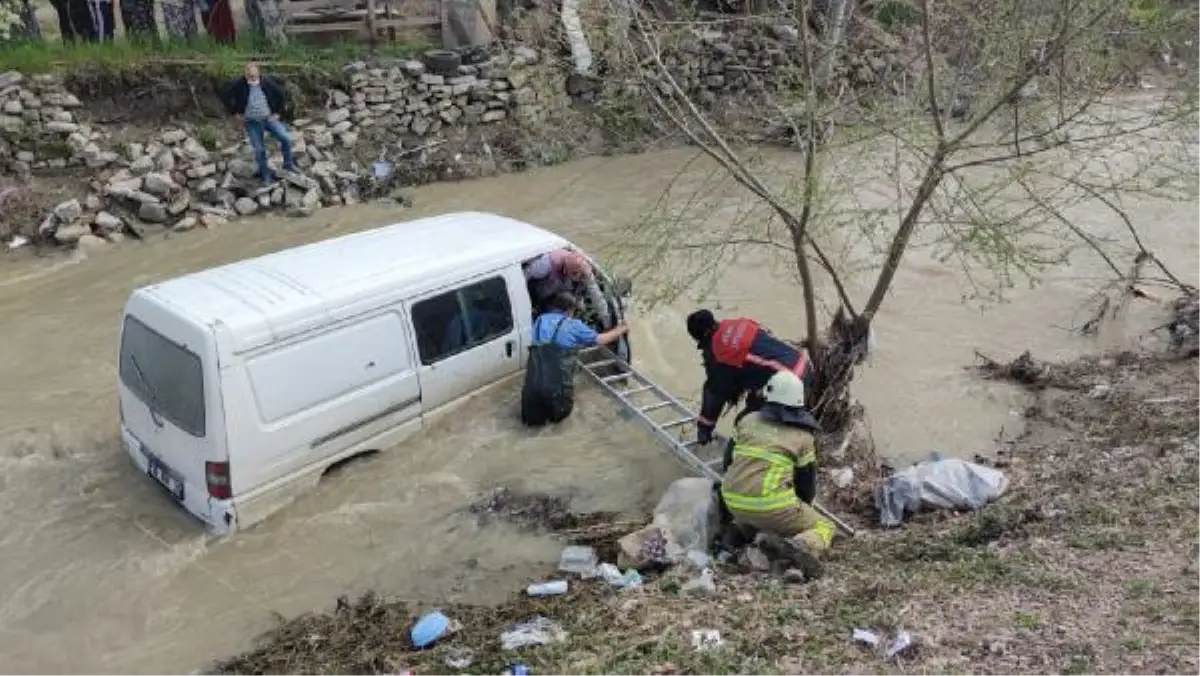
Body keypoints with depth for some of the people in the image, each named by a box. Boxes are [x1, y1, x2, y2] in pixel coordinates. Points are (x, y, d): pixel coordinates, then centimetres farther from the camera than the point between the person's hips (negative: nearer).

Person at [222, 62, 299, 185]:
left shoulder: (267, 83, -8)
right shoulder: (239, 85, -12)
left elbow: (281, 95, 6)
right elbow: (227, 97, 2)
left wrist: (278, 112, 3)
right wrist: (235, 112, 1)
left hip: (269, 119, 1)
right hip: (252, 123, -1)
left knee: (286, 139, -14)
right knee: (259, 149, -1)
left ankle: (288, 164, 7)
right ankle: (266, 175, 16)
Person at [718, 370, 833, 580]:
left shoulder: (747, 421, 13)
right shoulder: (803, 436, 5)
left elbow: (728, 461, 21)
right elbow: (806, 483, 11)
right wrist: (800, 511, 29)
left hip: (733, 503, 5)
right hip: (773, 505, -5)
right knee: (824, 527, 13)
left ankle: (740, 528, 7)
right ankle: (803, 546, -20)